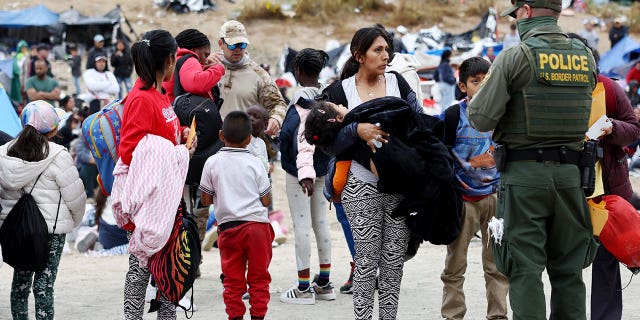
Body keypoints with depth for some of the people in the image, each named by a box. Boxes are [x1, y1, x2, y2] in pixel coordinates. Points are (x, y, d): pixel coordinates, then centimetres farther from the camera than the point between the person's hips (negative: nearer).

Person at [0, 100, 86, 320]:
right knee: (44, 283, -2)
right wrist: (75, 220, 9)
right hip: (51, 227, -5)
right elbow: (75, 195, -9)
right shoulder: (57, 156, -13)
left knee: (21, 280, 14)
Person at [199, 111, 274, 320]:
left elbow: (205, 200, 4)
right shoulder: (255, 164, -2)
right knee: (259, 277, 7)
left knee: (233, 279, 7)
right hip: (257, 224, -1)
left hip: (228, 226, 1)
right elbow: (266, 201, 0)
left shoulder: (212, 163, -1)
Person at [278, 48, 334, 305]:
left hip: (300, 171, -8)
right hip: (323, 170, 8)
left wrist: (305, 172, -33)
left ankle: (304, 288, 0)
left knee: (301, 225, -3)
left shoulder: (302, 98, -18)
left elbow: (303, 136, -27)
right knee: (320, 222, 14)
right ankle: (324, 284, 21)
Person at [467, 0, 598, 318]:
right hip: (570, 173, 4)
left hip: (524, 174, -4)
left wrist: (476, 98, 11)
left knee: (525, 269, 0)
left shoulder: (514, 58, -10)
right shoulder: (586, 57, 6)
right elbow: (585, 113, 14)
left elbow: (481, 119, -10)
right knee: (568, 268, 12)